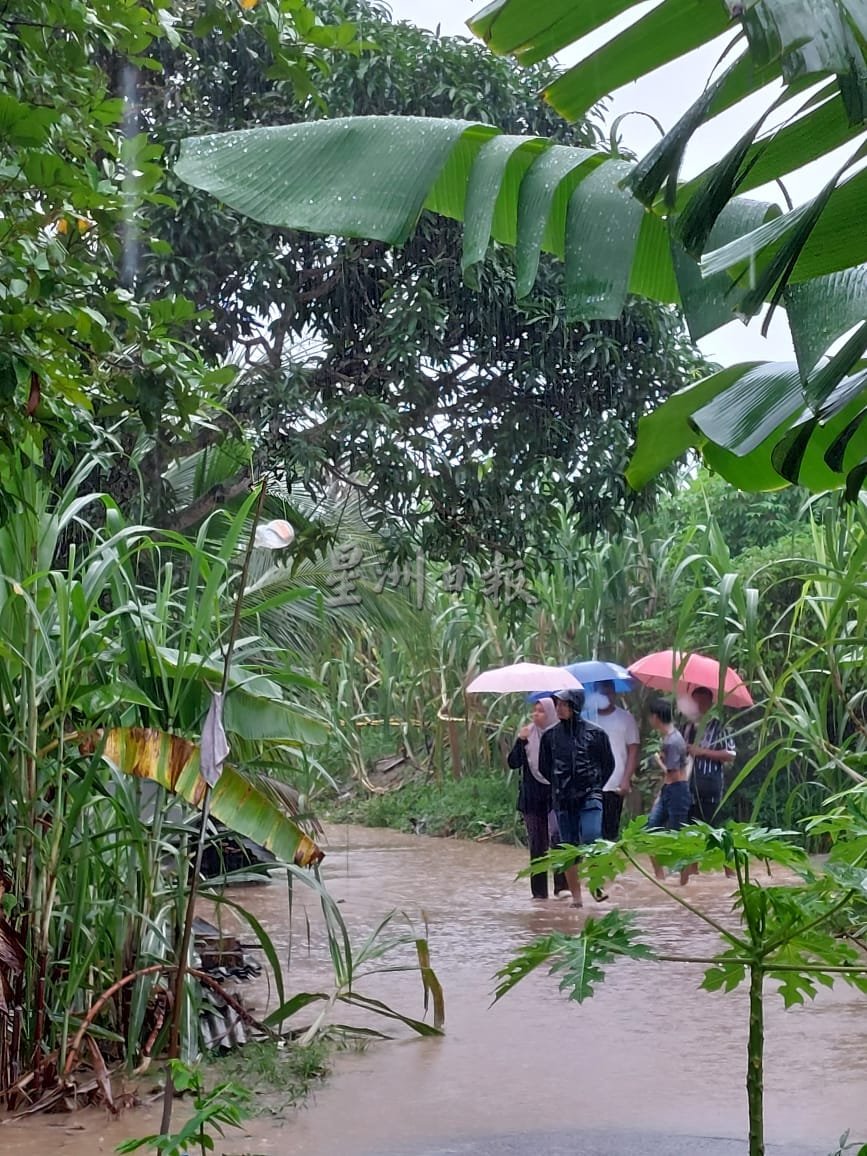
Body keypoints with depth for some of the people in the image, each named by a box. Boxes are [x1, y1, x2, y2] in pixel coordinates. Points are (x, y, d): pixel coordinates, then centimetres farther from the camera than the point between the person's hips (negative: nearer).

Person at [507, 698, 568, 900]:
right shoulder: (528, 735, 6)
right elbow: (513, 763, -1)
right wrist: (520, 741, -12)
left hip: (554, 796, -3)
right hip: (532, 798, 3)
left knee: (558, 840, -11)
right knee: (537, 845, 6)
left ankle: (562, 886, -4)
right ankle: (539, 891, 11)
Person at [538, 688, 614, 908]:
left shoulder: (595, 733, -1)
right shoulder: (550, 736, 4)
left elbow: (608, 764, 9)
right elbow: (543, 767, 16)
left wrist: (594, 786, 8)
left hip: (590, 797, -3)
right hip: (563, 800, 3)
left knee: (591, 839, -18)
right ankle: (576, 895, 11)